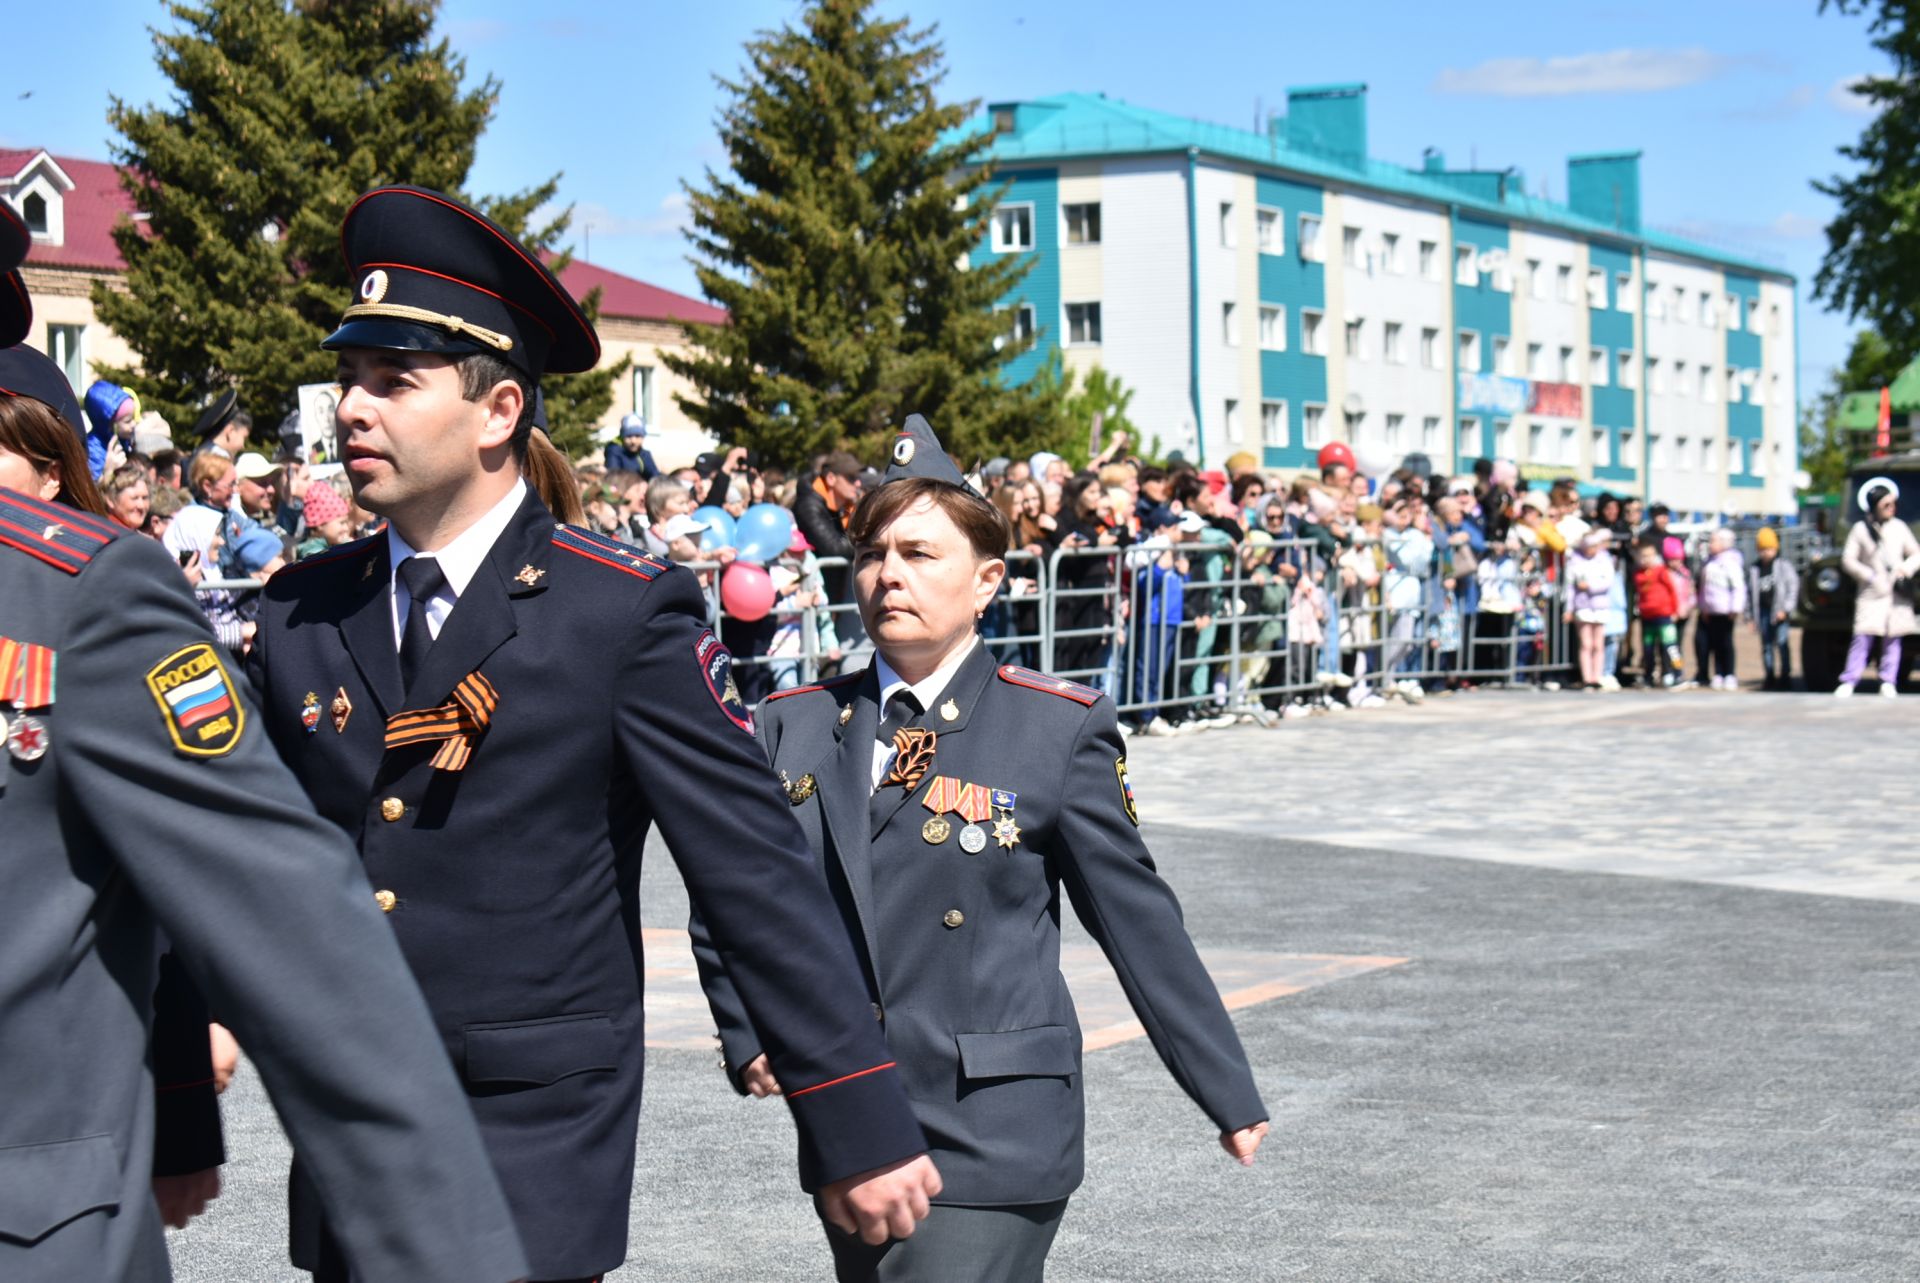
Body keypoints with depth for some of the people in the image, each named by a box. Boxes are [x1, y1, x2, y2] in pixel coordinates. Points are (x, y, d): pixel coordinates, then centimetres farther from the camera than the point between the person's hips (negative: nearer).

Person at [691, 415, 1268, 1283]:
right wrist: (748, 1039, 3)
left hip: (993, 1142, -4)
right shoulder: (796, 726, 7)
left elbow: (1137, 918, 2)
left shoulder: (1059, 729, -2)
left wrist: (1230, 1096, 5)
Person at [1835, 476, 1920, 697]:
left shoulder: (1899, 527, 9)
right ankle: (1848, 682, -10)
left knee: (1893, 639, 3)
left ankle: (1888, 683, 8)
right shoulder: (1860, 529, 0)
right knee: (1863, 637, -11)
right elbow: (1848, 559, -2)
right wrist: (1869, 576, -11)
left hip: (1898, 593, 3)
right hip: (1871, 594, -3)